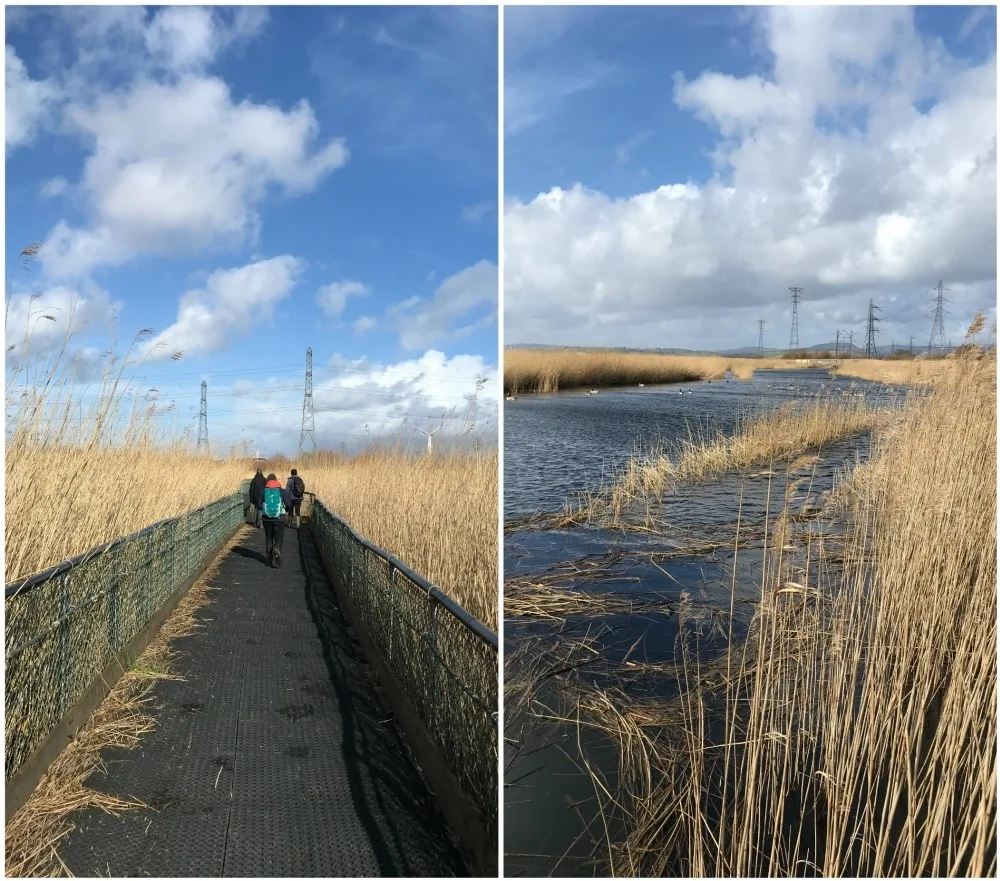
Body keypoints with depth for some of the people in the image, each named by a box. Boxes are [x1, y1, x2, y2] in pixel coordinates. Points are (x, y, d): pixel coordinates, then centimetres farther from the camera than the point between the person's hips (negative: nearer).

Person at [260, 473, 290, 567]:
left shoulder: (263, 491, -2)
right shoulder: (282, 491, -4)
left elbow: (259, 505, -5)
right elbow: (288, 505, -5)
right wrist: (284, 509, 17)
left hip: (266, 518, 2)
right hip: (279, 518, -2)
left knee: (268, 538, 15)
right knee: (279, 538, 4)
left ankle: (269, 559, 18)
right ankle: (276, 551, -24)